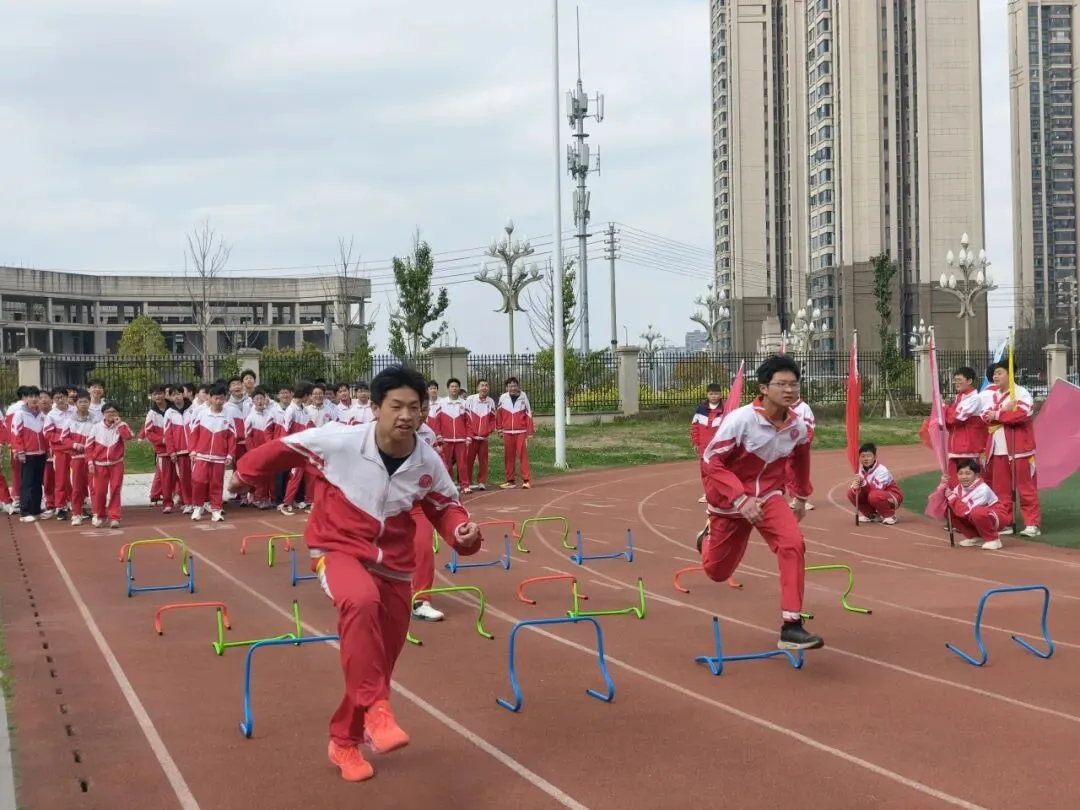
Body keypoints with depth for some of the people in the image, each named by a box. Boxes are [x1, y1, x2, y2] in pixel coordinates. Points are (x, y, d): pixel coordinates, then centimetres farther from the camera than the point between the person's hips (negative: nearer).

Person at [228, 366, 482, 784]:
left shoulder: (429, 463, -11)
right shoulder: (339, 440, -22)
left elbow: (447, 507, 5)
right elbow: (283, 448, -6)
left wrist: (463, 533, -17)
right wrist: (244, 474, 10)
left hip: (393, 563, 4)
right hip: (340, 550, -4)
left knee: (379, 663, 10)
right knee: (362, 601, -39)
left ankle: (345, 741, 33)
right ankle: (376, 708, -32)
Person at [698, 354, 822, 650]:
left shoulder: (799, 427, -10)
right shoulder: (740, 420, -26)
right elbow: (710, 461, -23)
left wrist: (802, 496, 24)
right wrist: (741, 499, -32)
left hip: (769, 497, 3)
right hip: (730, 500, -2)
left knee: (794, 544, -27)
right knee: (718, 571, 12)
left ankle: (791, 627, -24)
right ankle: (709, 541, 51)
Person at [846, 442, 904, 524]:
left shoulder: (882, 470, -25)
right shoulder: (861, 469, -5)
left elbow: (878, 489, -35)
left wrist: (864, 482, -45)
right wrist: (855, 486, -35)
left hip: (893, 497, -7)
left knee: (875, 495, -39)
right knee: (851, 492, -8)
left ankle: (889, 515, -11)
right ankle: (872, 515, 8)